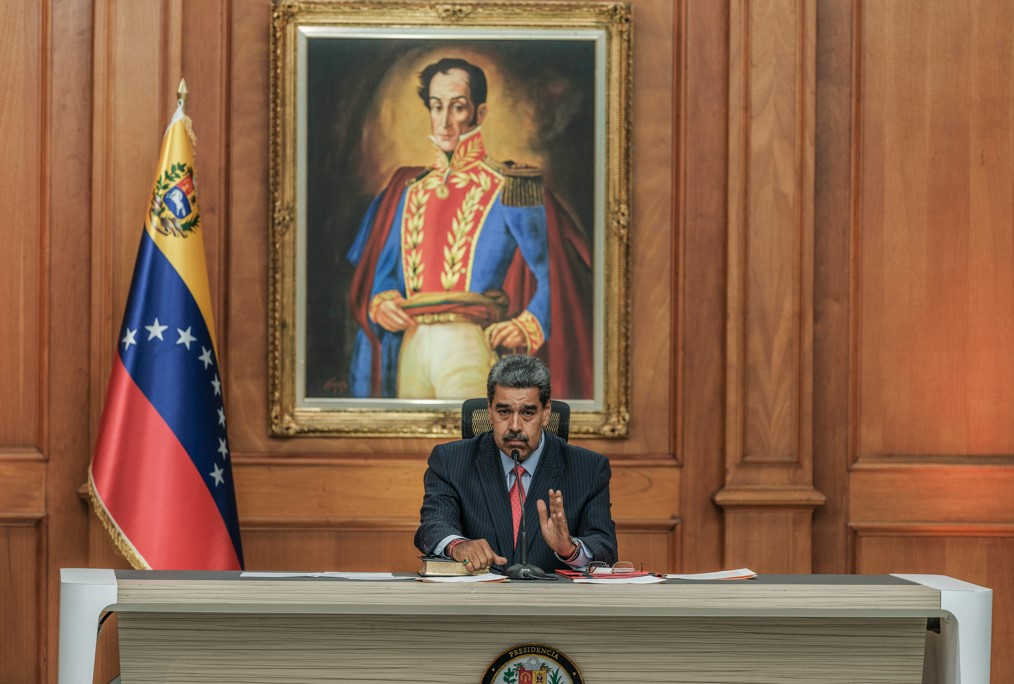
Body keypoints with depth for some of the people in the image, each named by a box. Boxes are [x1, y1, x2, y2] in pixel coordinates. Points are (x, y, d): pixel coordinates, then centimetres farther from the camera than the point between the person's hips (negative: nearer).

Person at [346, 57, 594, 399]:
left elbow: (555, 272, -2)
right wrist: (379, 304, 0)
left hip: (471, 346, -5)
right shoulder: (408, 188, 18)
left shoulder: (508, 190, 3)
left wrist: (528, 326, -17)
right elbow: (380, 269, 21)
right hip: (410, 347, 5)